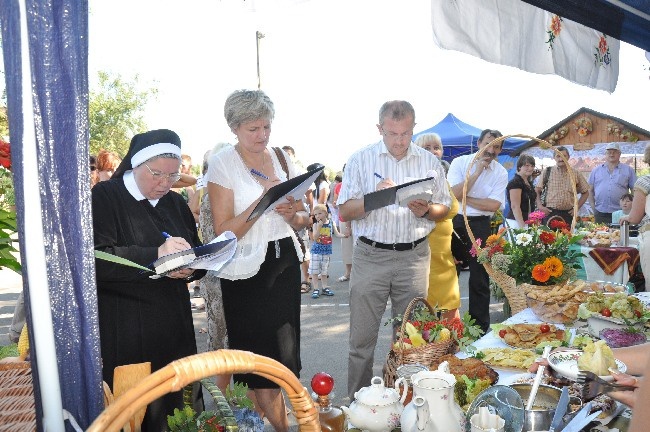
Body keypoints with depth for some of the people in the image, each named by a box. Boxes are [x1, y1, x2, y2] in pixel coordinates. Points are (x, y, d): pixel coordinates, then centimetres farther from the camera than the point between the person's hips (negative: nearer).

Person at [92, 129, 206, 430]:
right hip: (125, 330, -5)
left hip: (175, 325, 5)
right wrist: (156, 254, -26)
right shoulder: (105, 197, -4)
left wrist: (190, 269, -7)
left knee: (178, 400, 6)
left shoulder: (175, 204, 13)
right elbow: (96, 259, -17)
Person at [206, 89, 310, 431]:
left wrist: (292, 215, -11)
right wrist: (263, 201, -23)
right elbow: (224, 231, -14)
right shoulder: (222, 164, -7)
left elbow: (303, 219, 12)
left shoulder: (282, 159, 6)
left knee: (284, 354, 12)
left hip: (285, 263, 5)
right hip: (247, 270, -4)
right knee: (260, 357, 4)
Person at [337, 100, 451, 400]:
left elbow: (445, 209, 11)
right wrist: (373, 197, -19)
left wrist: (426, 210, -11)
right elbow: (344, 211, -1)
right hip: (370, 256, -1)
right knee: (362, 339, 2)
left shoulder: (430, 162, 8)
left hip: (414, 257, 2)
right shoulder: (360, 159, 2)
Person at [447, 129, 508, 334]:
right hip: (454, 222, 0)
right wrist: (476, 172, -17)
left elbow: (494, 205, -12)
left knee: (479, 278, 8)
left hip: (480, 225, 0)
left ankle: (480, 328, 20)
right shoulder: (460, 162, -2)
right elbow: (453, 194, -15)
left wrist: (464, 198, -12)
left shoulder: (501, 172, 0)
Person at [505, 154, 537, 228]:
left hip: (528, 221, 8)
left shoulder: (529, 183, 16)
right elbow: (515, 207, -18)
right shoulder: (515, 182, -11)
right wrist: (522, 226, -24)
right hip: (516, 222, -8)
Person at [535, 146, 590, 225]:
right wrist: (540, 206, -6)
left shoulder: (575, 174, 8)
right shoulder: (547, 171, 4)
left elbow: (585, 192, 17)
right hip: (550, 213, -1)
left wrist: (577, 207, 7)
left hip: (568, 214, 2)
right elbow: (537, 191, 5)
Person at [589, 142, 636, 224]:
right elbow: (590, 190, 12)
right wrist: (593, 207, 2)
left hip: (620, 213, -1)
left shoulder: (628, 170, 7)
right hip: (600, 213, 1)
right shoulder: (596, 170, 11)